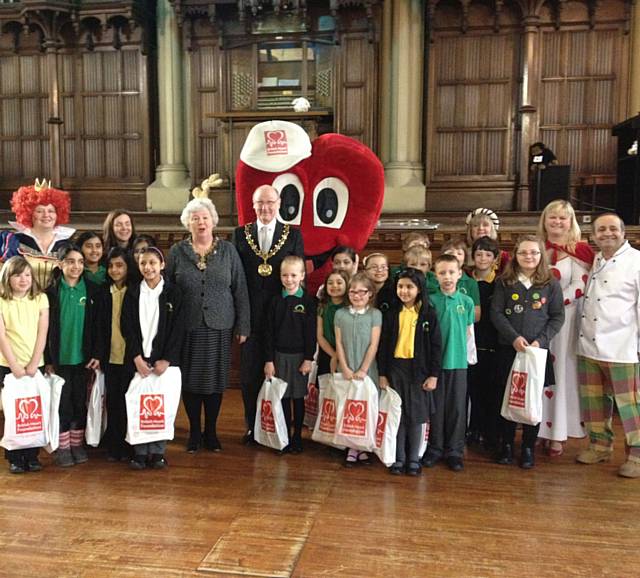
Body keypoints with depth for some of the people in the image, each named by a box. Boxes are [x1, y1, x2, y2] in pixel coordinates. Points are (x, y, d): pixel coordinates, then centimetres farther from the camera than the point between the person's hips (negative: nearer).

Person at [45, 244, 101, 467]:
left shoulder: (92, 290, 0)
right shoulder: (51, 292, -2)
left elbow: (98, 325, 1)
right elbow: (46, 328, -1)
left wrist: (97, 354, -5)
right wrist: (47, 359, -5)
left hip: (83, 357, 1)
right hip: (59, 357, -1)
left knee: (80, 401, 9)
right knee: (62, 403, 4)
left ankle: (77, 444, 22)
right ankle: (62, 447, 16)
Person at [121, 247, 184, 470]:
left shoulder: (173, 293, 1)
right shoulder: (132, 293, 6)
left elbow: (177, 329, -2)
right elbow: (127, 327, 1)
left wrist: (166, 359, -9)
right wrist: (137, 357, -8)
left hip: (164, 359, -1)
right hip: (137, 359, 1)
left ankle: (157, 452, 13)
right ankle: (140, 452, 12)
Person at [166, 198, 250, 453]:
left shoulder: (228, 250, 3)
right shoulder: (177, 252, 4)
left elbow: (240, 290, 2)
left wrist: (242, 326, -2)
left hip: (219, 327, 0)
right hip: (187, 327, 0)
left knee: (215, 380, 7)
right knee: (190, 381, 6)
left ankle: (211, 432, 23)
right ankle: (194, 432, 22)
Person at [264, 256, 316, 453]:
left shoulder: (308, 302, -5)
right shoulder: (275, 301, 1)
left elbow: (311, 333, -5)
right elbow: (269, 332, 1)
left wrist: (308, 359, -9)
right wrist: (269, 360, -2)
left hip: (299, 356, -2)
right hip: (280, 355, 2)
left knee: (298, 397, 8)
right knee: (283, 397, 6)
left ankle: (297, 437, 21)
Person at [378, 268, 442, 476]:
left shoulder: (429, 314, -2)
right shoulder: (391, 314, 3)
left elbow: (436, 346, -1)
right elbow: (383, 345, 5)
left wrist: (433, 375, -5)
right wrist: (382, 374, 1)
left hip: (419, 369, -2)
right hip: (395, 368, 2)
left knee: (416, 416, 5)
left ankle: (413, 459, 18)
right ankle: (399, 458, 18)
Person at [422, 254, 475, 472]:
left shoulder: (466, 301, 1)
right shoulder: (431, 301, -2)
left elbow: (468, 332, 9)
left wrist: (458, 348, 0)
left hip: (458, 361, 1)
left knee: (457, 407, 7)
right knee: (436, 406, 8)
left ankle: (454, 451, 20)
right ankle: (435, 448, 21)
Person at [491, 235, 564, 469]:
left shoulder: (551, 284, 3)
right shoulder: (504, 282, 2)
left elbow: (558, 317, 2)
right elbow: (496, 313, -2)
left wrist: (541, 341, -10)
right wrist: (514, 338, -13)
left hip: (538, 350, 0)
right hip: (508, 349, 0)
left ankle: (528, 448, 17)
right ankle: (506, 445, 20)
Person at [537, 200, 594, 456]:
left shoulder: (579, 250, -3)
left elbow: (580, 286, -12)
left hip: (566, 318, -4)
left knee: (562, 371, 1)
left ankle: (558, 432, 10)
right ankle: (543, 427, 16)